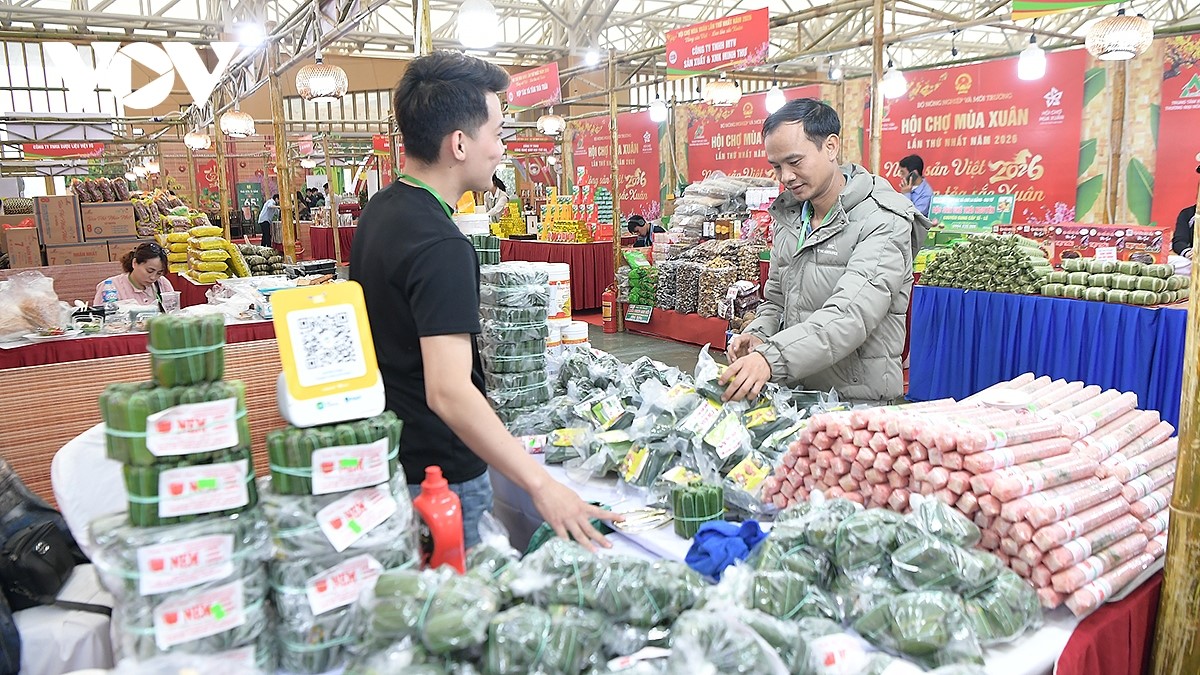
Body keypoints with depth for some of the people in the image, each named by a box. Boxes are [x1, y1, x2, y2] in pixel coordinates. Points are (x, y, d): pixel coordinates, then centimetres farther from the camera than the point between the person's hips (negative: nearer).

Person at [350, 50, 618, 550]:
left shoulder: (379, 211, 5)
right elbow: (449, 392, -35)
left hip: (388, 451, 10)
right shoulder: (440, 247, -27)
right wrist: (541, 484, -35)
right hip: (441, 476, -9)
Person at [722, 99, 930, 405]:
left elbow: (852, 314, -23)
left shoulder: (883, 222, -10)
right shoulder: (788, 217, 13)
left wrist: (772, 357, -35)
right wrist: (758, 335, 0)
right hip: (793, 395, 5)